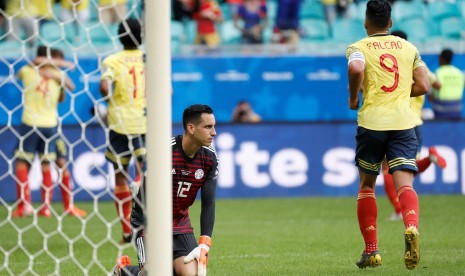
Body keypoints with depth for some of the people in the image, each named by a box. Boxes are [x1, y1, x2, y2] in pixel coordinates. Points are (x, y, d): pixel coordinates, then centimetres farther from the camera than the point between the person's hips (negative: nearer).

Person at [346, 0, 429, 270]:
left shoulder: (359, 48, 3)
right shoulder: (409, 48, 13)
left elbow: (356, 69, -19)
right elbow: (423, 85, 8)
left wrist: (353, 98, -3)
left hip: (371, 122, -1)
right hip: (403, 123, 1)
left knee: (367, 186, 15)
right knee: (405, 183, -9)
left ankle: (371, 251, 13)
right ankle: (412, 228, -40)